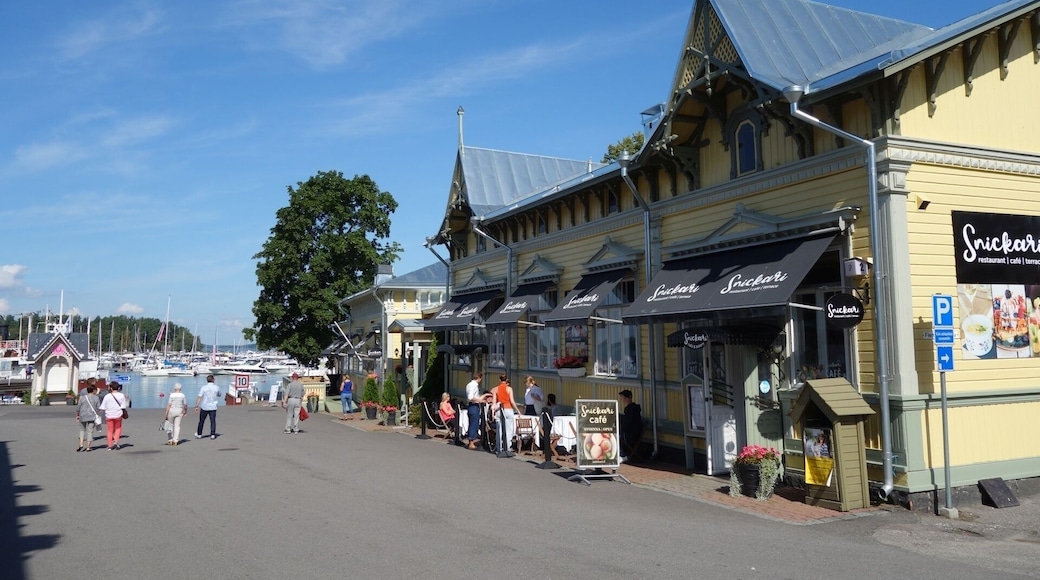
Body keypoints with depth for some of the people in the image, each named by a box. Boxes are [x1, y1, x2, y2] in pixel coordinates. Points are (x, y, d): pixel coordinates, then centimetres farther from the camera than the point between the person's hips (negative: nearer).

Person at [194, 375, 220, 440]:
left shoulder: (204, 388, -6)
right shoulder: (216, 388, -1)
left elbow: (199, 397, -11)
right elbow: (219, 395, 19)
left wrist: (196, 406, -10)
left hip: (204, 407, 0)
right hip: (213, 407, 0)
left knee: (201, 421, 13)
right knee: (213, 421, 4)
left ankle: (199, 434, 22)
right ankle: (212, 434, -3)